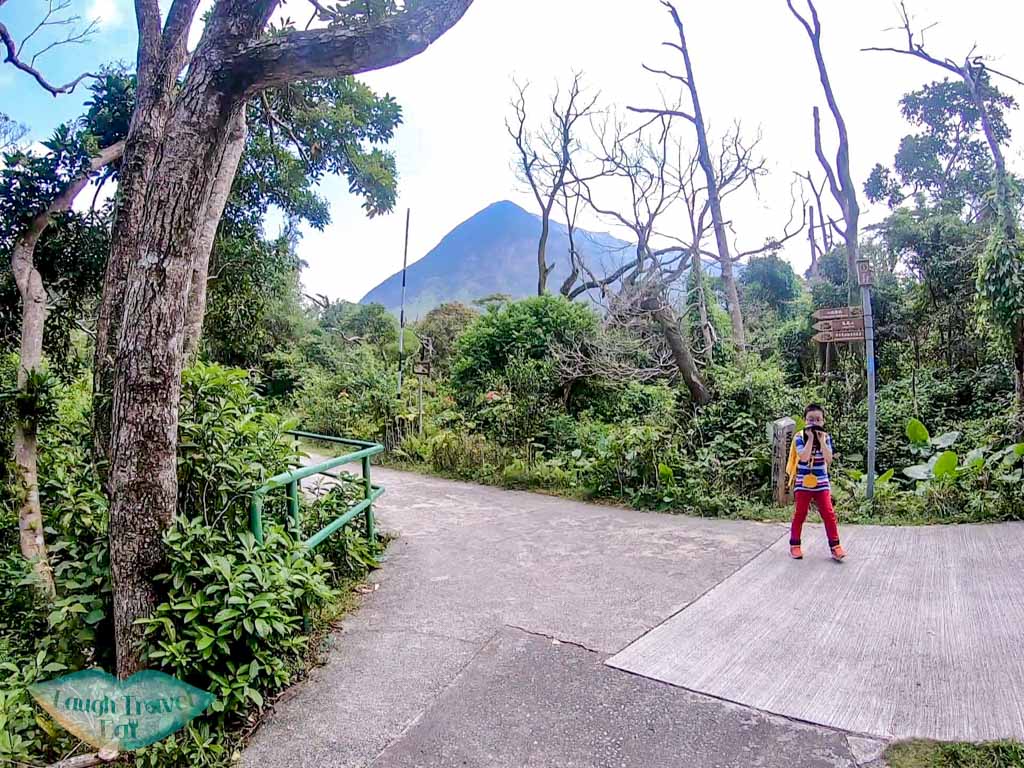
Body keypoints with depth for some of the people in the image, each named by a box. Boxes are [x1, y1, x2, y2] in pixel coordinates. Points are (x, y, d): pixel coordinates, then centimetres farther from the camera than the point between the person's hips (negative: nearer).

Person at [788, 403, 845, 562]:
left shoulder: (826, 437, 0)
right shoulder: (800, 437, -8)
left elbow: (829, 459, -12)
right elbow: (804, 456, -24)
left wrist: (821, 440, -18)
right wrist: (810, 438, -23)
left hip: (821, 483, 2)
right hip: (803, 482, -2)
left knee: (829, 514, -2)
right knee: (800, 514, 4)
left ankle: (835, 545, 4)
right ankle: (794, 545, 13)